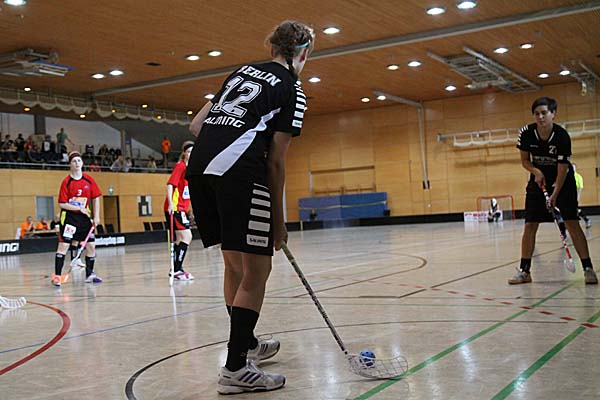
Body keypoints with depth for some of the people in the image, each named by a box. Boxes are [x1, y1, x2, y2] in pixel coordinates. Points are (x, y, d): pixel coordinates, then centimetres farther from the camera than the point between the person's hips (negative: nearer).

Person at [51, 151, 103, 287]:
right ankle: (56, 276, -5)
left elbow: (96, 198, 9)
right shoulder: (66, 182, -9)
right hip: (69, 216, -4)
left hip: (84, 217, 4)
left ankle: (90, 274, 17)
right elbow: (62, 204, -10)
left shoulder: (89, 180, 1)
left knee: (91, 245, 4)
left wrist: (96, 216, 2)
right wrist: (79, 208, -18)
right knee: (63, 245, -9)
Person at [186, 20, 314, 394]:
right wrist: (278, 219, 5)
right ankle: (236, 369, 2)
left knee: (235, 265, 20)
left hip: (198, 167, 8)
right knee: (257, 271, 1)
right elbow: (276, 160, 0)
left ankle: (246, 343, 37)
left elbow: (196, 124, 22)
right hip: (239, 172, -7)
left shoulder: (242, 71, 26)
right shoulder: (291, 90, 7)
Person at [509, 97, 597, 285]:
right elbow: (525, 160, -2)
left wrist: (555, 195, -27)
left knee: (572, 223, -11)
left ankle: (588, 268, -4)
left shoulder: (562, 136, -24)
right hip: (538, 180, 3)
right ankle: (524, 271, 6)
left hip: (563, 182, -3)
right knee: (529, 225, -2)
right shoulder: (526, 133, -15)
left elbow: (562, 169, -21)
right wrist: (536, 171, -21)